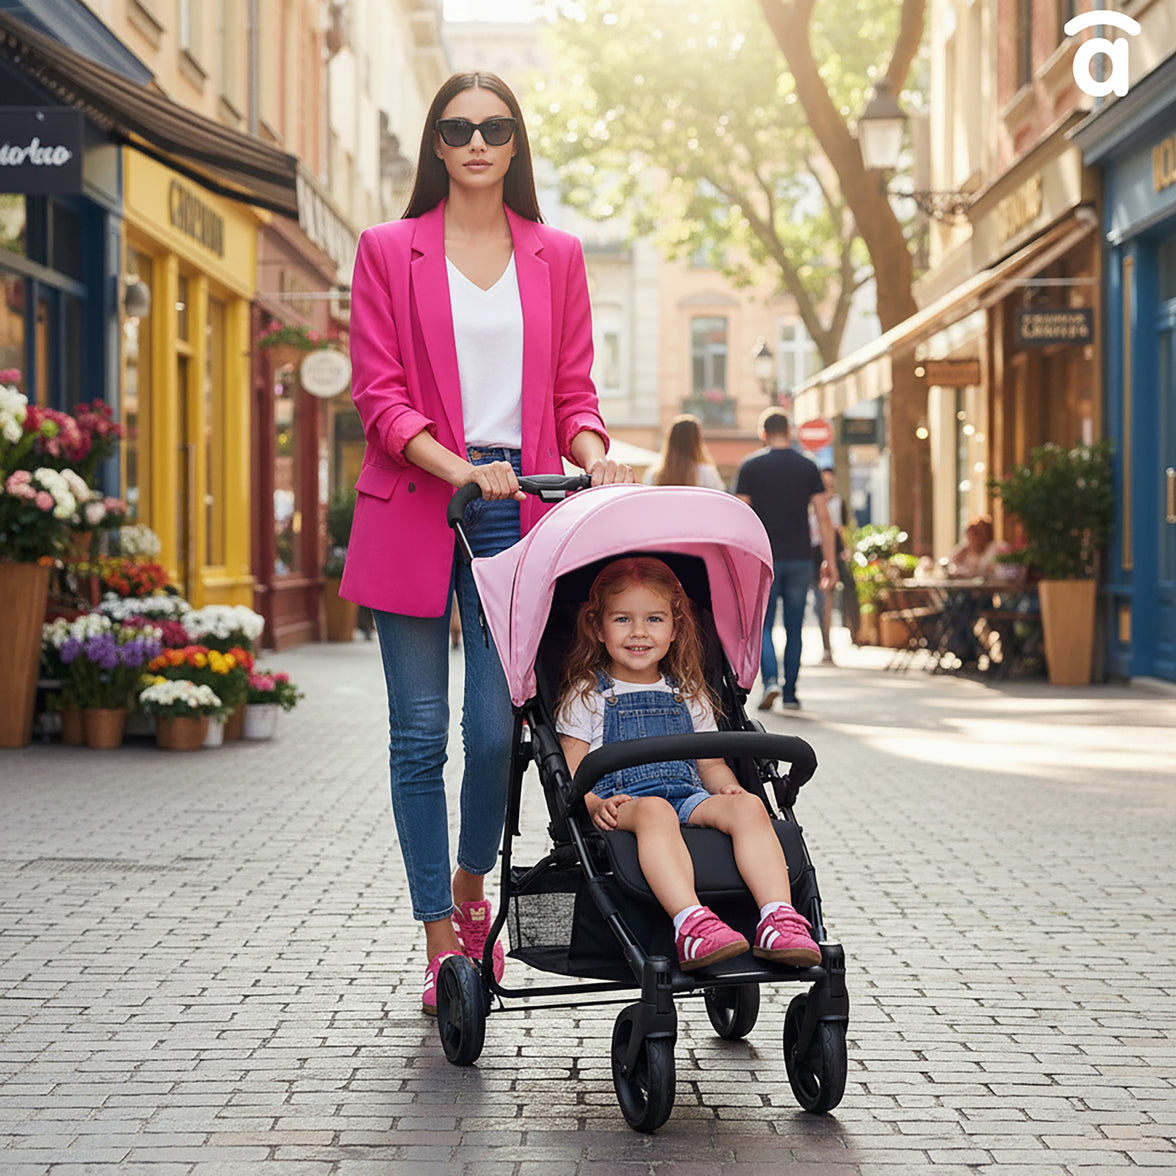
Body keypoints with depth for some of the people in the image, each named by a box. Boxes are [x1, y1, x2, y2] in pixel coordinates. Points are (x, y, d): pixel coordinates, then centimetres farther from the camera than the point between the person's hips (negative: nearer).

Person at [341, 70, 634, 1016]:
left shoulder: (556, 256, 14)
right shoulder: (389, 251, 6)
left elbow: (573, 390, 13)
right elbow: (378, 392, 0)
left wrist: (593, 457, -8)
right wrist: (456, 467, -16)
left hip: (518, 512, 1)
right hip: (413, 512, -1)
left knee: (498, 730, -6)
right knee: (421, 735, -1)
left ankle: (472, 890, 23)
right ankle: (441, 943, 10)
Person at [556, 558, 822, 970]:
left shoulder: (689, 695, 24)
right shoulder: (587, 696, 12)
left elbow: (711, 763, 24)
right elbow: (571, 777, 3)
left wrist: (728, 787, 0)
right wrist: (596, 805, -18)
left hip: (689, 798, 4)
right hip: (622, 803, -4)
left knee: (748, 806, -28)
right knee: (654, 810, -40)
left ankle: (779, 920, -44)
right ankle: (691, 924, -60)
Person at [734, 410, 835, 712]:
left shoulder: (750, 466, 0)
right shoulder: (808, 467, 4)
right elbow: (823, 517, 1)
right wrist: (829, 560, 6)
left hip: (764, 559, -2)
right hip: (800, 559, 2)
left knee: (762, 624, 6)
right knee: (794, 628, 9)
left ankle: (770, 678, -16)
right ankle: (790, 694, 10)